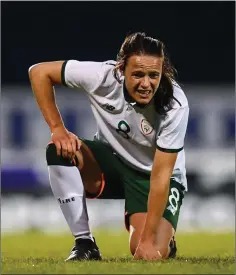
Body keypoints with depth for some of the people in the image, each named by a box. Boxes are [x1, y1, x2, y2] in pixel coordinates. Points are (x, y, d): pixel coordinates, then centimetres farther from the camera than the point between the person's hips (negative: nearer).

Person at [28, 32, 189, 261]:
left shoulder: (175, 106, -30)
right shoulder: (103, 76, -26)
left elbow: (160, 176, -29)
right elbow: (39, 72, -14)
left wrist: (149, 240, -32)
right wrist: (58, 129, -22)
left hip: (151, 176, -3)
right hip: (111, 160, 3)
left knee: (149, 254, -28)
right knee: (61, 150, -30)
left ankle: (166, 241, 12)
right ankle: (84, 243, -18)